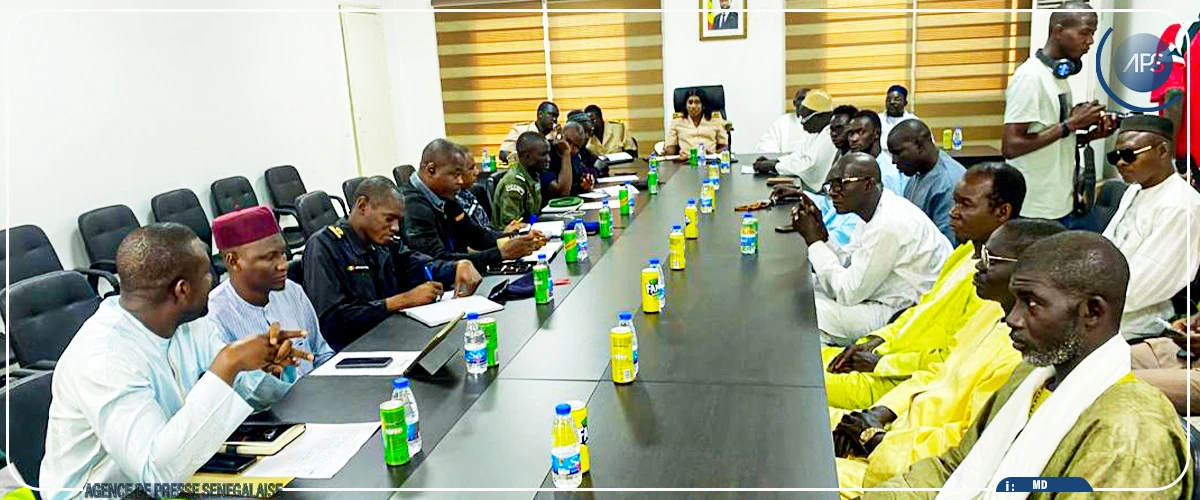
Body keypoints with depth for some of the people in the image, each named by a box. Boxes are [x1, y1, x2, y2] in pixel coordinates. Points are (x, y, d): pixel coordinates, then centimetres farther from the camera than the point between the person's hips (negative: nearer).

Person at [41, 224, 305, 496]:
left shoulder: (188, 322, -5)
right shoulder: (102, 357, -26)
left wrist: (265, 366, -19)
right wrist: (227, 365, -36)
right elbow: (158, 471, -35)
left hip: (180, 474, 7)